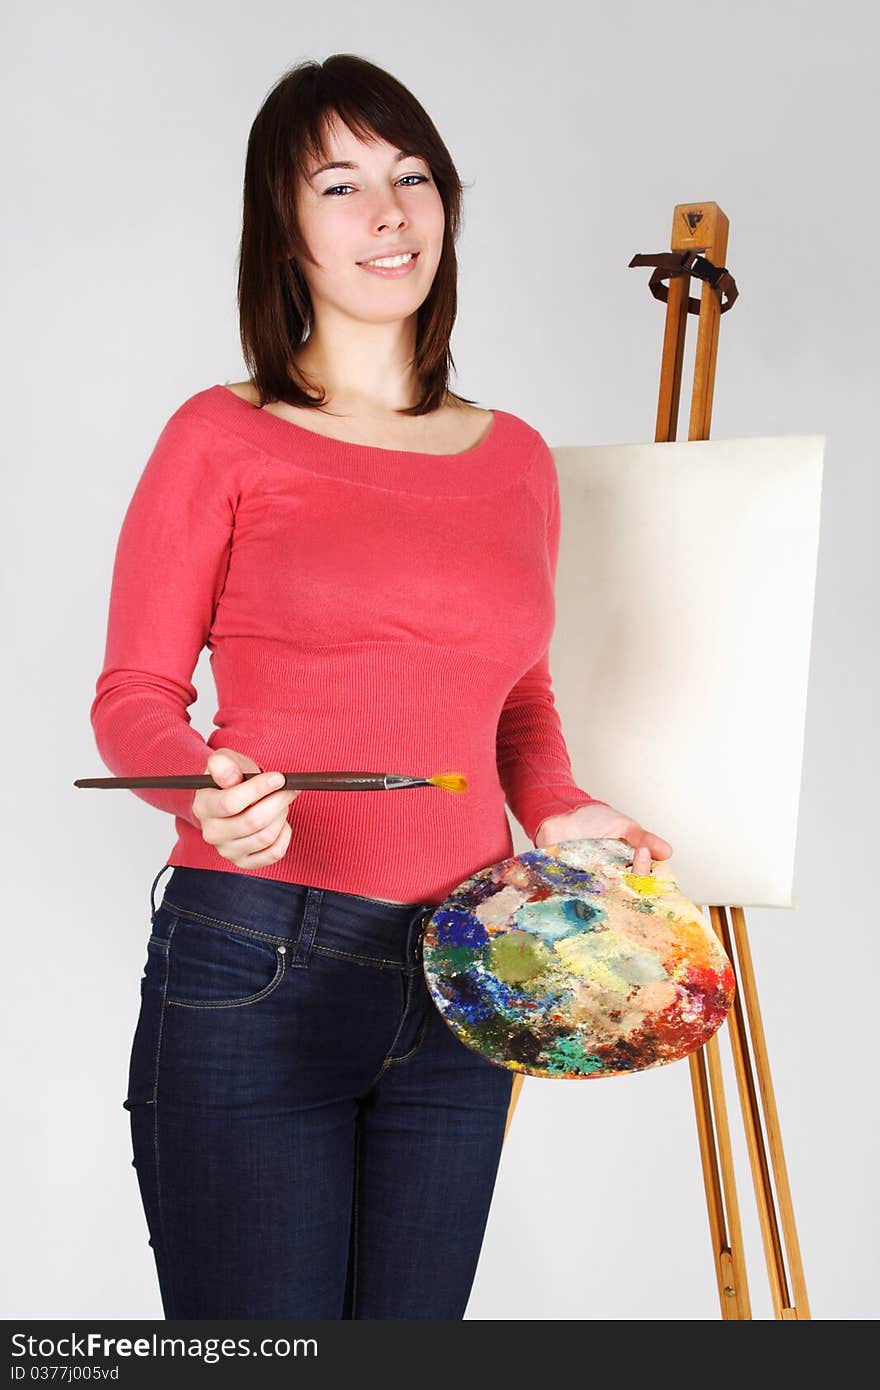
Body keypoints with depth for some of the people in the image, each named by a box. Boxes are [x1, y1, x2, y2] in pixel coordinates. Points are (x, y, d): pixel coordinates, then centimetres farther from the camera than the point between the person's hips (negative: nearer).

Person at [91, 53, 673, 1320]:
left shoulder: (516, 459, 11)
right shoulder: (223, 440, -1)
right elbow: (133, 695, -1)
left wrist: (557, 811, 5)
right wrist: (209, 790, -21)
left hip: (459, 987, 4)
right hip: (252, 968, -4)